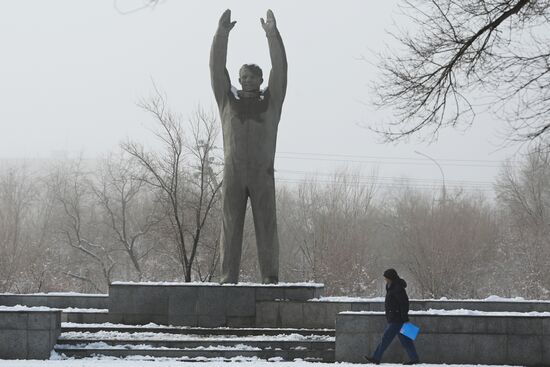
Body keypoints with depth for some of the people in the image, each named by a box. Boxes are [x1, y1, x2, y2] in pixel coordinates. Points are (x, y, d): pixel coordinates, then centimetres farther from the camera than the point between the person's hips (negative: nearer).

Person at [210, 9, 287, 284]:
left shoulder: (271, 101, 11)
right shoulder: (228, 99, 13)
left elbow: (280, 69, 1)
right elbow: (217, 68, 5)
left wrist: (272, 34, -7)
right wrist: (222, 34, -4)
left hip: (263, 174, -1)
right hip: (232, 173, 1)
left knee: (266, 224, -3)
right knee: (230, 225, -1)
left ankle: (270, 276, -4)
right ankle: (228, 277, -2)